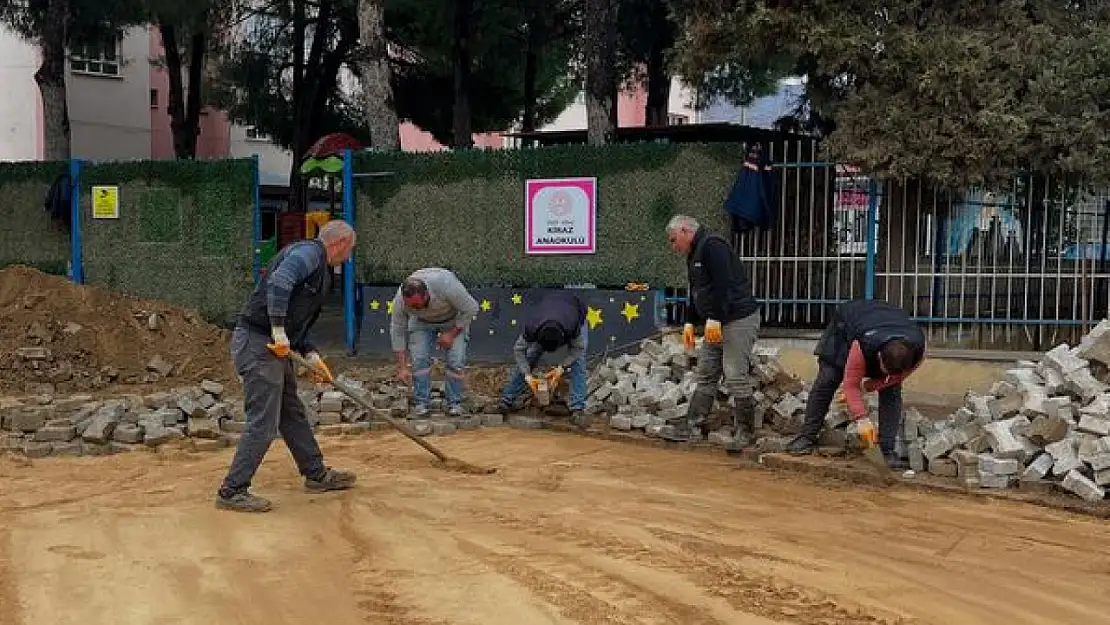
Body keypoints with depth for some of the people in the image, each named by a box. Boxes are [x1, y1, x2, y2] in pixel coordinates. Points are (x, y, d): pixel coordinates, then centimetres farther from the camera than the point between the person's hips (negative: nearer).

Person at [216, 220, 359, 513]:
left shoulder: (319, 266, 22)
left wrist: (310, 354, 14)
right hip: (258, 344, -11)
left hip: (274, 346, 11)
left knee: (293, 414, 19)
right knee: (263, 422, -8)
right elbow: (279, 283, -27)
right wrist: (279, 331, -26)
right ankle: (232, 491, -1)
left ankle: (316, 474, 32)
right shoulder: (308, 252, -9)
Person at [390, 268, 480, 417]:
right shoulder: (400, 300, -32)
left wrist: (452, 334, -23)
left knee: (456, 361, -13)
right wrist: (402, 367, -20)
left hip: (454, 320, -2)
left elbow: (471, 309, -27)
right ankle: (421, 403, -3)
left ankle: (455, 404, -3)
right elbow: (397, 332, -20)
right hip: (422, 321, 2)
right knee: (419, 359, -12)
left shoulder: (447, 286, -42)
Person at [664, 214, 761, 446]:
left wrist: (714, 318, -24)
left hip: (739, 320, -11)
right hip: (716, 324, 11)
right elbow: (696, 293, 26)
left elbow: (723, 284, -22)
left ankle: (744, 432, -2)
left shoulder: (712, 245, -13)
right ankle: (691, 426, 9)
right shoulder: (694, 255, 20)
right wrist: (690, 322, 19)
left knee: (736, 377, -9)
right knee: (704, 376, 8)